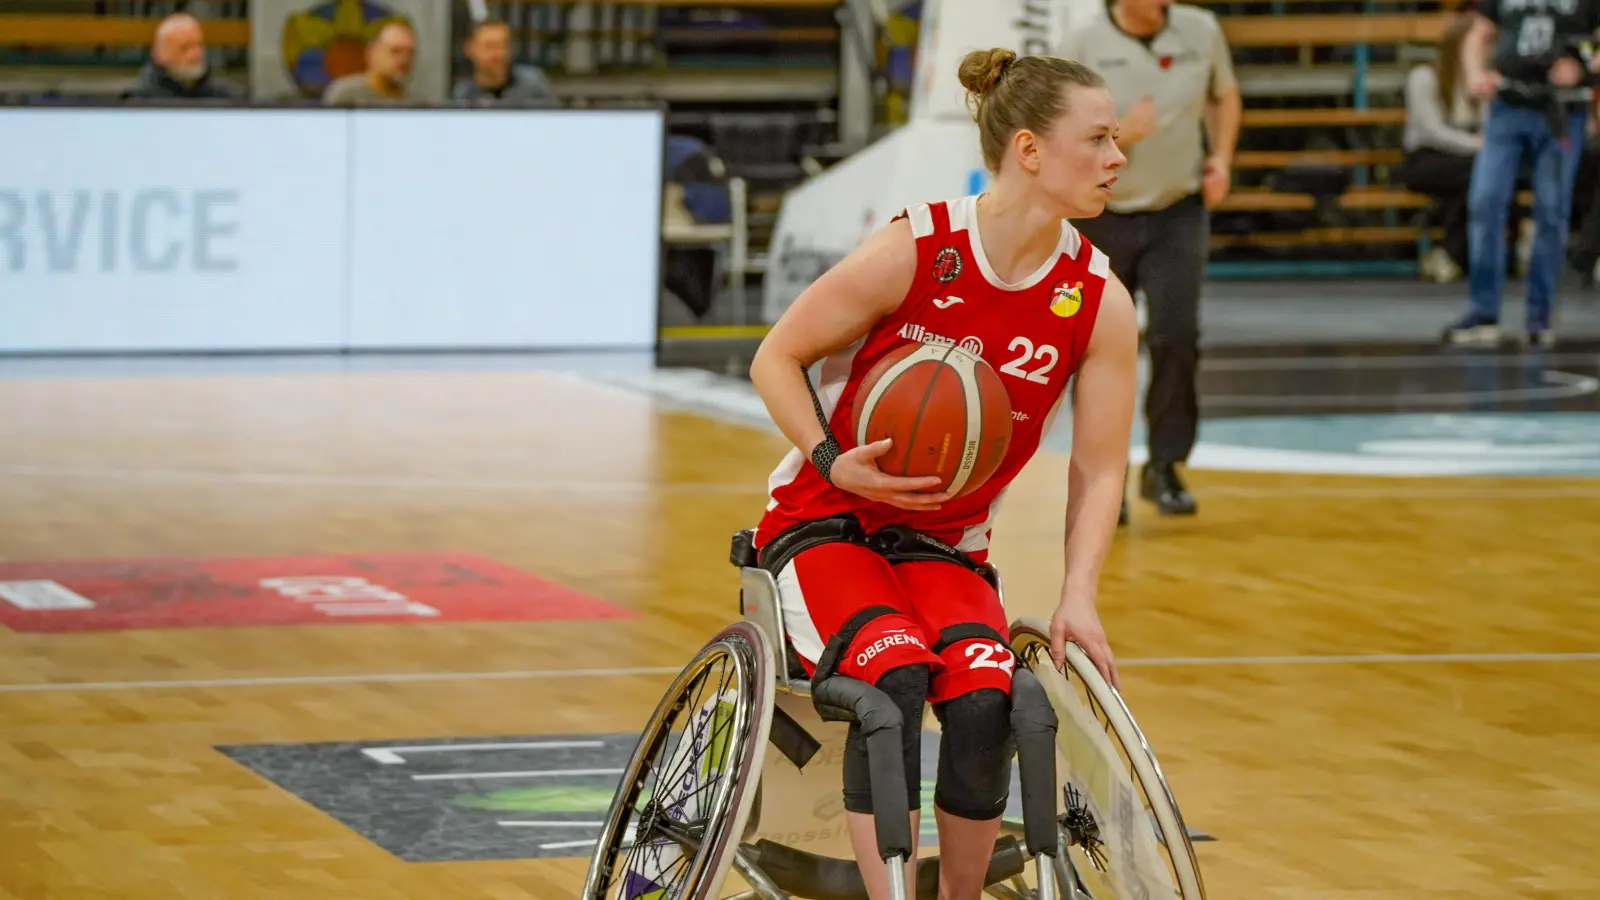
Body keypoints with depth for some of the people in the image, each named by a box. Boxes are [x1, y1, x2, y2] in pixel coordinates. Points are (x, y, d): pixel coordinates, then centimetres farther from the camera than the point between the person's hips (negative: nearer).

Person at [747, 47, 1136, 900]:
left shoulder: (1101, 303, -6)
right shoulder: (911, 252, -17)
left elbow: (1098, 471, -2)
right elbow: (776, 359, -6)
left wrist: (1077, 596, -16)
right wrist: (834, 464, -20)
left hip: (944, 547, 3)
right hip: (821, 522, -3)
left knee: (984, 701, -26)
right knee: (894, 677, -32)